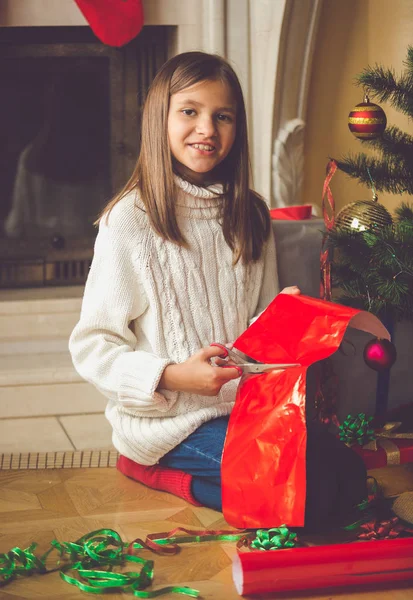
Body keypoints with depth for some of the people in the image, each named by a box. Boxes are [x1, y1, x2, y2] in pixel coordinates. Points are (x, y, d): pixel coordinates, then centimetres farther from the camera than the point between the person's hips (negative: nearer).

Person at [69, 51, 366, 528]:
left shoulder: (250, 215, 11)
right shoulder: (129, 219, -7)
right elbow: (92, 346, -8)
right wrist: (171, 376, -23)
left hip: (242, 406, 6)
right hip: (166, 417, -6)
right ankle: (157, 467, -2)